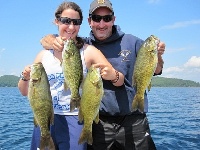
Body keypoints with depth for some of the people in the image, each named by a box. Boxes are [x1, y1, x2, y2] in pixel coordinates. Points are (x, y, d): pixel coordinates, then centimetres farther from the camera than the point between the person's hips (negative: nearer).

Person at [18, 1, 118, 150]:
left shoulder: (88, 51, -5)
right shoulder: (44, 54, 4)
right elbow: (25, 92, 9)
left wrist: (113, 76, -33)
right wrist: (26, 78, -12)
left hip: (75, 120, -2)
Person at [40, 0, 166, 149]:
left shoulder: (132, 42, 1)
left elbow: (155, 70, 7)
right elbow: (45, 40, 4)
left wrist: (157, 56, -15)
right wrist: (54, 42, -20)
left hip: (134, 121, 0)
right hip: (99, 123, 1)